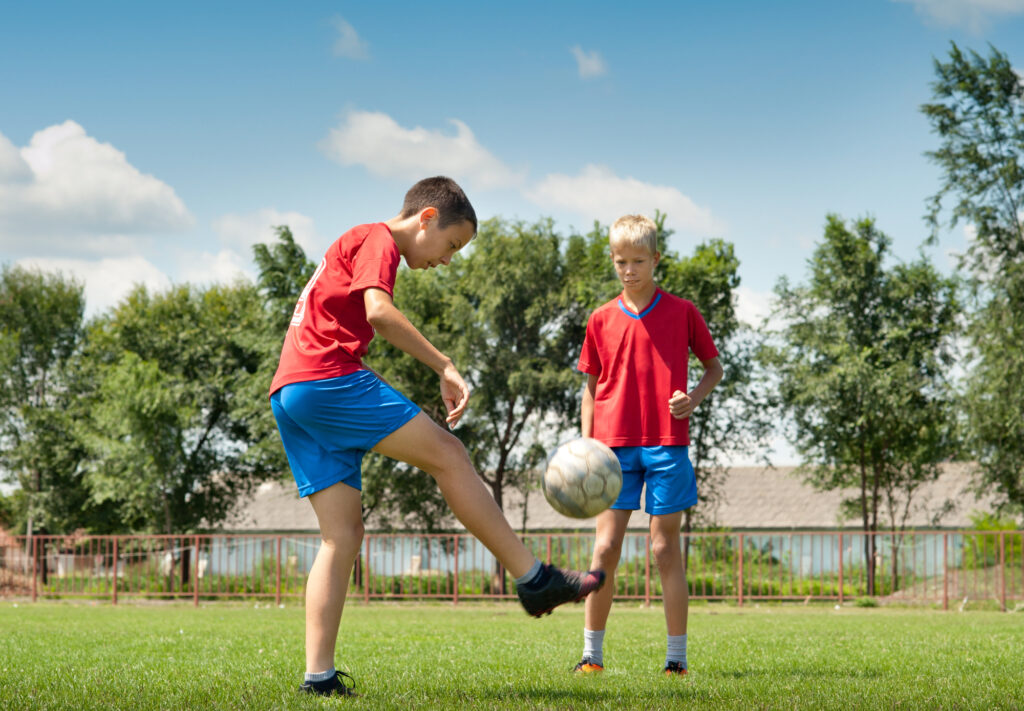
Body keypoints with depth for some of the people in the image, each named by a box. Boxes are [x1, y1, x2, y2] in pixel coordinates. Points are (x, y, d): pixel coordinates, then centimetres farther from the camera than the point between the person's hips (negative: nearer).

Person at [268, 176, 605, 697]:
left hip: (290, 395, 10)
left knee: (343, 533, 5)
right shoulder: (377, 240, -1)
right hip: (329, 378, -10)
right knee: (448, 455, -7)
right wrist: (444, 367, -19)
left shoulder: (351, 246, 30)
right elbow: (379, 313, -18)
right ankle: (534, 579, -5)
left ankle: (319, 675, -2)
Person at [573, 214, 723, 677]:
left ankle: (677, 657, 5)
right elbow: (591, 389, 13)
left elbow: (714, 368, 12)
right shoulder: (601, 320, 8)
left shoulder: (681, 312, 4)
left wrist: (693, 399, -8)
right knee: (605, 547, -2)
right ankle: (592, 653, 7)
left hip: (666, 443, -1)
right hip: (615, 445, 1)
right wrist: (585, 447, 3)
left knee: (665, 547, 0)